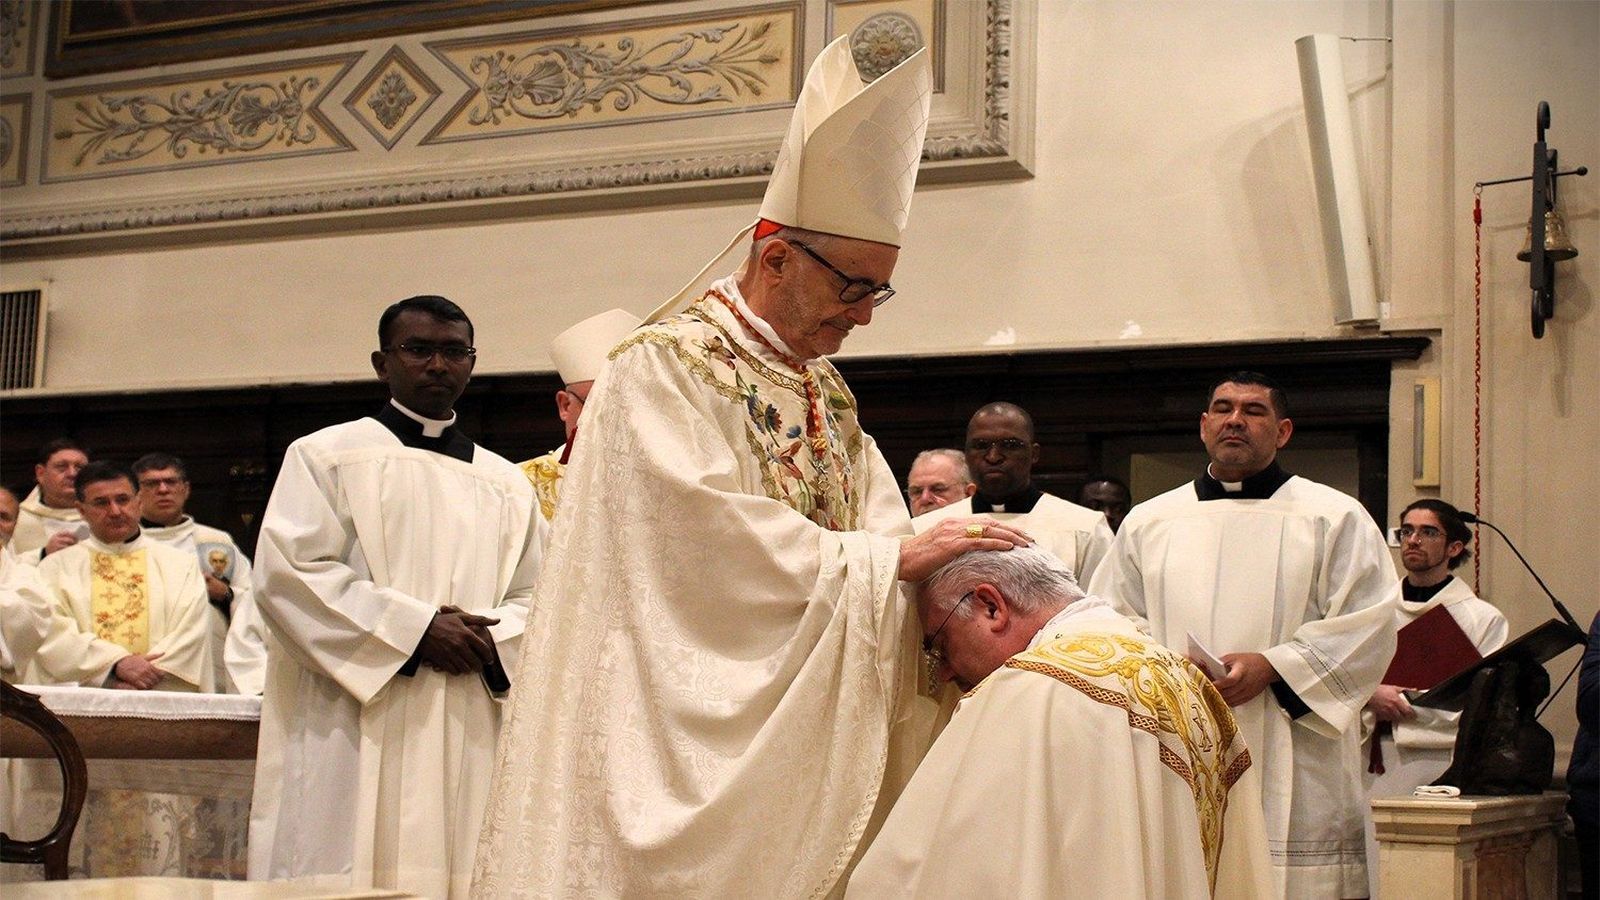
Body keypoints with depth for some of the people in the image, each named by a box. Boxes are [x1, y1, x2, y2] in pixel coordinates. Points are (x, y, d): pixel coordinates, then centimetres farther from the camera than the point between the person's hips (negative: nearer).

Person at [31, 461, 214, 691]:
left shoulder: (181, 564, 15)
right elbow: (53, 634, 0)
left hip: (163, 699, -1)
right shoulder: (56, 567, 13)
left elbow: (188, 633, 4)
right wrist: (117, 662, -14)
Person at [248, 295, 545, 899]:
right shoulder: (326, 456, 8)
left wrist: (487, 637, -8)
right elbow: (285, 574, -5)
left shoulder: (506, 484, 20)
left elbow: (534, 599, 15)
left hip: (468, 737, 4)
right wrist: (414, 629, -12)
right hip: (352, 738, -3)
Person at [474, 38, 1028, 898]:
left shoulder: (829, 398, 16)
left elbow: (880, 525, 10)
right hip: (691, 728, -7)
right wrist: (893, 557, -19)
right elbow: (713, 535, -21)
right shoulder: (664, 369, -10)